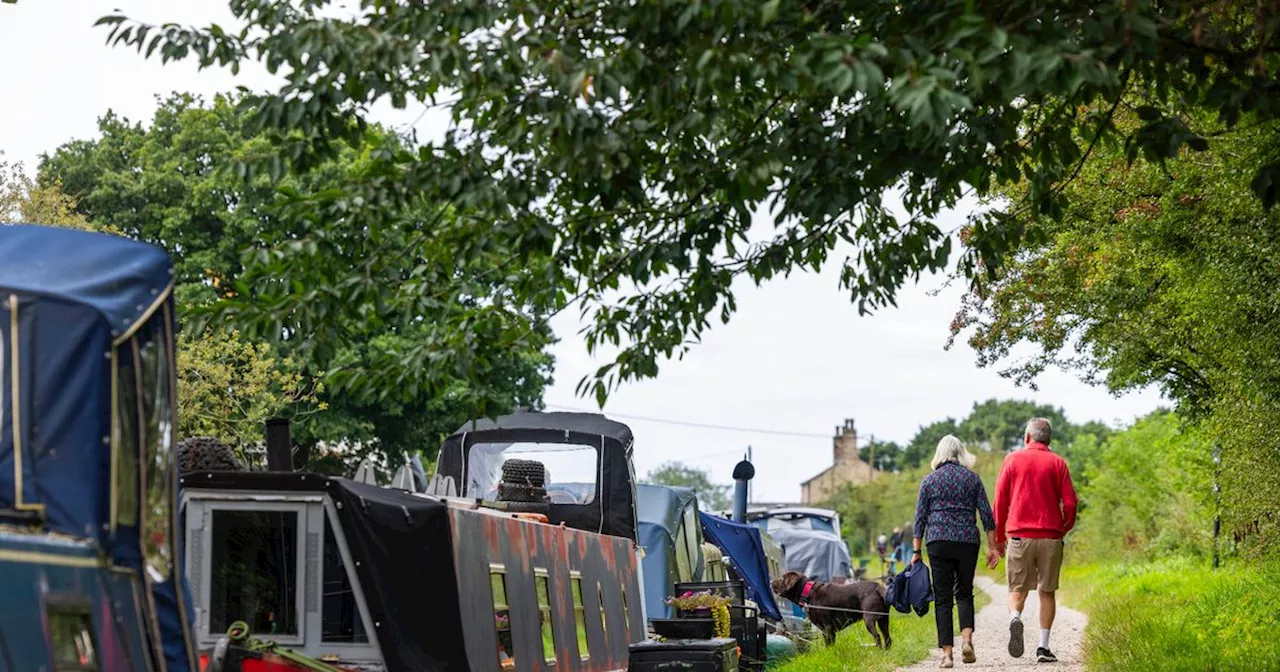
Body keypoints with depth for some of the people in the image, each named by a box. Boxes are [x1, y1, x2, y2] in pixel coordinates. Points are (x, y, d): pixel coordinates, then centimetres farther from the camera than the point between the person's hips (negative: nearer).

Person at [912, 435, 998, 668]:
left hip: (939, 542, -1)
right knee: (964, 592, 14)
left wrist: (916, 551, 6)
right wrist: (992, 547, 7)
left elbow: (920, 517, 4)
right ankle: (967, 639, -8)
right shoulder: (972, 478, 7)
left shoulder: (929, 479, 6)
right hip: (968, 541, 1)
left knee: (942, 598, 2)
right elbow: (986, 514, 4)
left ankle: (947, 652, -6)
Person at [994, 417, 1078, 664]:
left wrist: (999, 537, 11)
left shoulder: (1012, 460, 5)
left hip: (1019, 535, 0)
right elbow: (1070, 503, 0)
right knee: (1046, 592, 9)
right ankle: (1043, 646, 2)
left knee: (1017, 589, 7)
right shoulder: (1057, 463, 5)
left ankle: (1015, 618, -24)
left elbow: (1000, 501, 3)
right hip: (1050, 537, 0)